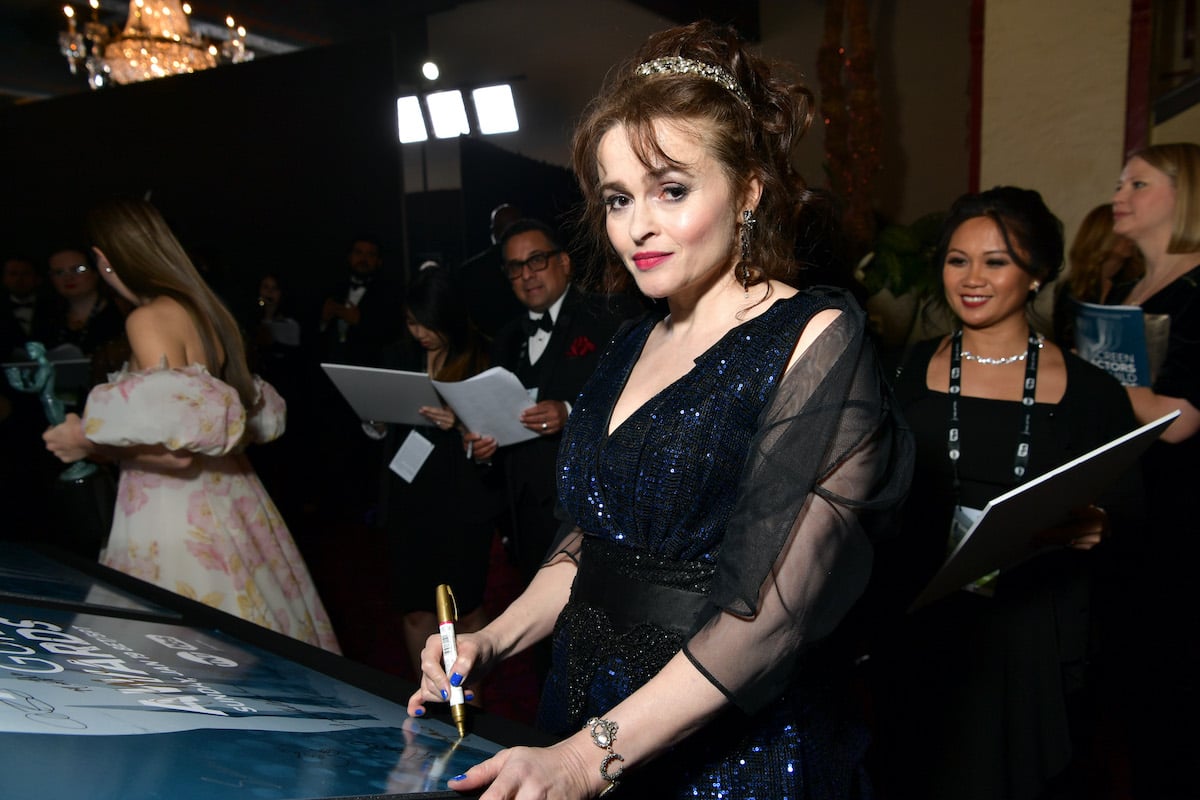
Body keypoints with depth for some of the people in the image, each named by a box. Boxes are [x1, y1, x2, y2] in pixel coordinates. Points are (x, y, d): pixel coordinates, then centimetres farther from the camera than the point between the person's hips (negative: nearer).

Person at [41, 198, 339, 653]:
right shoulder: (205, 309, 8)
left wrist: (91, 440, -10)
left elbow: (178, 445, -23)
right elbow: (253, 415, 15)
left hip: (179, 523, -8)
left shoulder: (149, 319, -15)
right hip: (231, 504, 8)